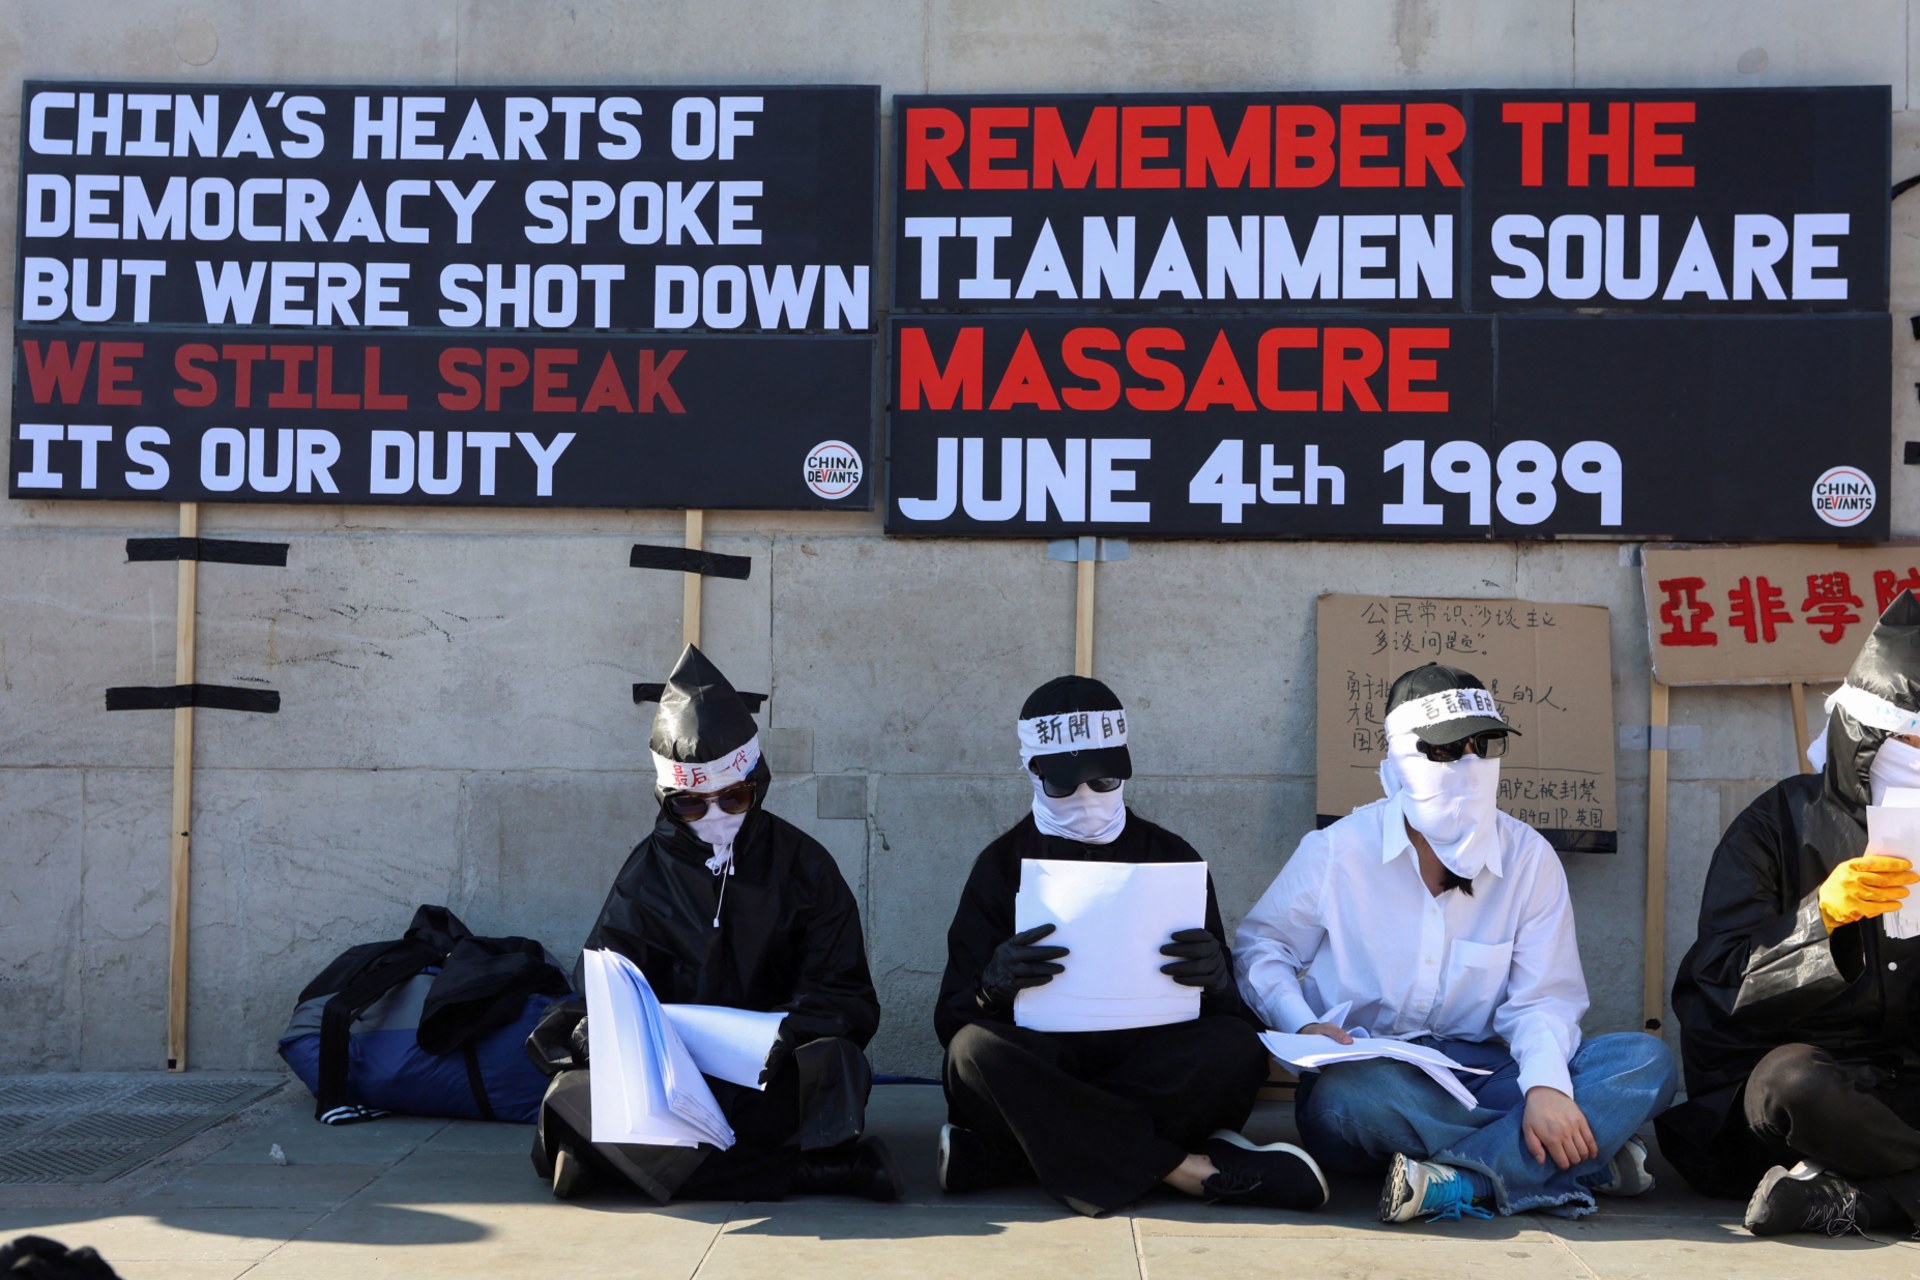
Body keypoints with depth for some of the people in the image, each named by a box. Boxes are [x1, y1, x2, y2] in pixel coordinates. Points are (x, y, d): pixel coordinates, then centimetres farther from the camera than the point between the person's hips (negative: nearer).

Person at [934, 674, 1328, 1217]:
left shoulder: (1170, 856, 14)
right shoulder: (1002, 865, 11)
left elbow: (1230, 1009, 9)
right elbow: (951, 1019, 3)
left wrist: (1214, 981, -15)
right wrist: (993, 986, -21)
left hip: (1150, 1066, 1)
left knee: (1236, 1049, -30)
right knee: (975, 1050, -33)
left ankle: (994, 1154, -30)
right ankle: (1191, 1167, -28)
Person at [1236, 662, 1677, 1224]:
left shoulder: (1528, 857, 3)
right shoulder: (1338, 851, -3)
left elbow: (1541, 997, -1)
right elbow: (1260, 945, 7)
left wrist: (1545, 1084, -22)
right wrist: (1304, 1025, -13)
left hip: (1480, 1072, 3)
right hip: (1370, 1070, -3)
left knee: (1646, 1061, -18)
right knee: (1343, 1097, -40)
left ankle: (1459, 1183, -35)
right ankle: (1585, 1157, -27)